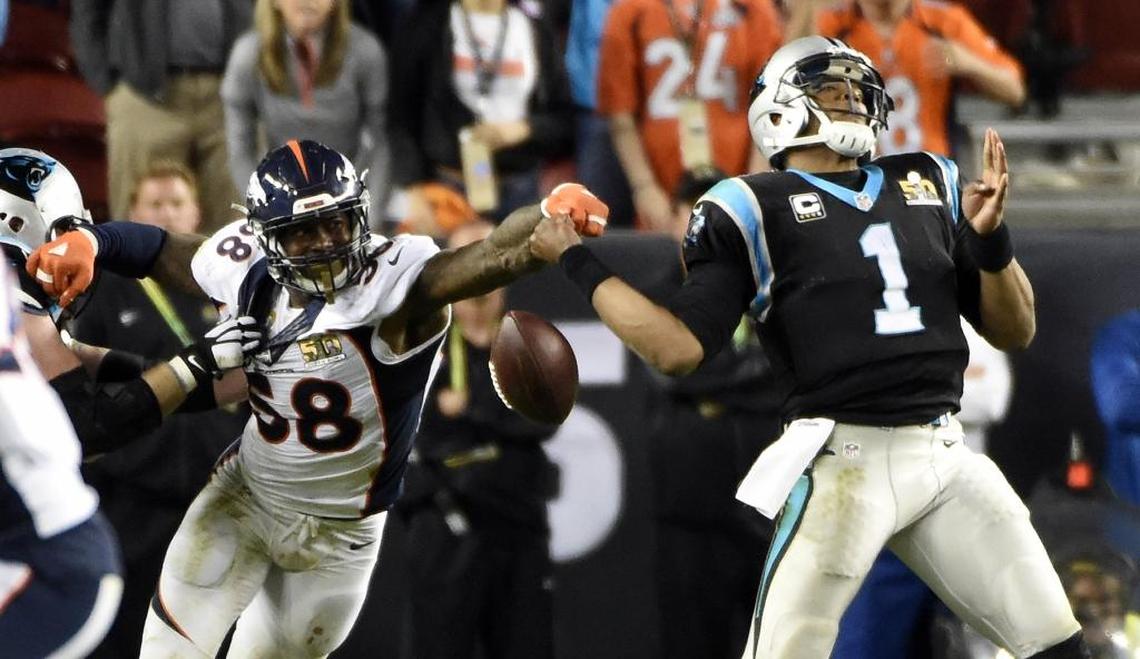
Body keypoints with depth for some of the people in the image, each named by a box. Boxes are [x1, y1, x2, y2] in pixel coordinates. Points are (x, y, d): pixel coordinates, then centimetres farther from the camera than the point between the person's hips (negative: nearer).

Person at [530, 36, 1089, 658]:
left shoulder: (928, 185, 15)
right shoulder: (754, 209, 1)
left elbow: (1014, 331, 14)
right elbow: (679, 346, -5)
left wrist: (990, 239, -3)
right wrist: (578, 263, -6)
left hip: (947, 458, 5)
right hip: (846, 459, -5)